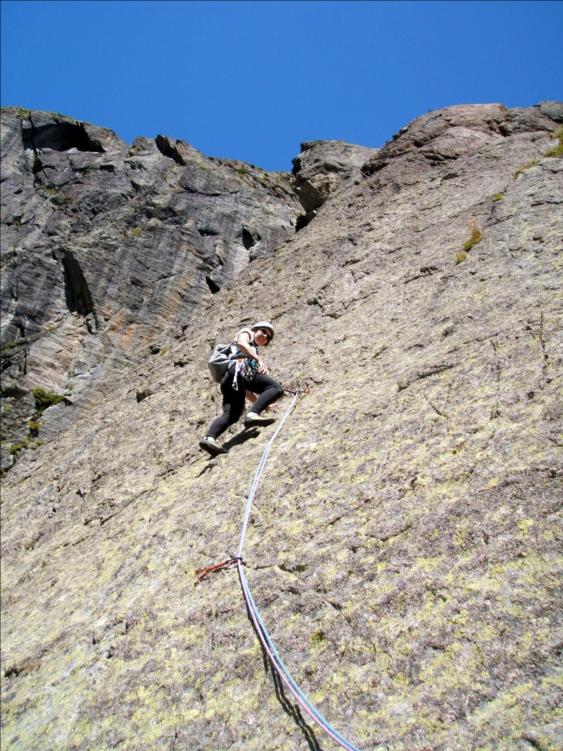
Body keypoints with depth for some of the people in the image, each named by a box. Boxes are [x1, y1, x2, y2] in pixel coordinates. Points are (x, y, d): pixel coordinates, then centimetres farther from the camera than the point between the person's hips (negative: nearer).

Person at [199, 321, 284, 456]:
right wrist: (259, 360, -15)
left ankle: (209, 438, -35)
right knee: (276, 388, -16)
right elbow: (241, 343, -3)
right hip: (239, 369, -7)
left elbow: (245, 387, 37)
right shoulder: (246, 333, 26)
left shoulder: (255, 352, 44)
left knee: (231, 415, -14)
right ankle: (253, 414, -35)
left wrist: (260, 402, 31)